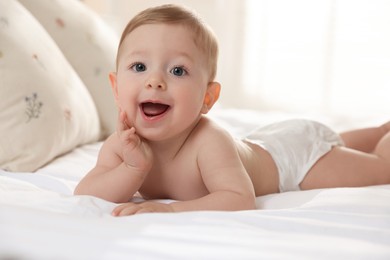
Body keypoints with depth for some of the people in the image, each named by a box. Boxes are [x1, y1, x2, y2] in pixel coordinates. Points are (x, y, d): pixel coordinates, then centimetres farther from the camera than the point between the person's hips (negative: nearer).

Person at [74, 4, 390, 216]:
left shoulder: (209, 143, -44)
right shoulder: (120, 145, -28)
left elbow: (241, 200, -52)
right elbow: (83, 197, -31)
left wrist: (171, 208, -59)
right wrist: (134, 169, -45)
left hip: (298, 151, -6)